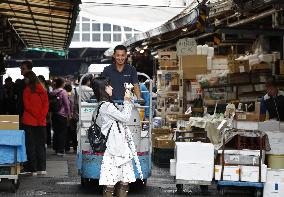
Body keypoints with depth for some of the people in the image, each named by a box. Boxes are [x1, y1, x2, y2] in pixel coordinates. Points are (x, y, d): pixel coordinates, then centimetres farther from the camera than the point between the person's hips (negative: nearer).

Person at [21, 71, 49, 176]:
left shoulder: (27, 90, -7)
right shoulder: (43, 90, 6)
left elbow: (27, 105, -10)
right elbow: (46, 105, 3)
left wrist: (38, 116, -6)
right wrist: (41, 116, 0)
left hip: (29, 121, -4)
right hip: (41, 122, 4)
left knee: (31, 145, 1)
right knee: (41, 145, 11)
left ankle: (33, 169, -2)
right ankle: (41, 168, 10)